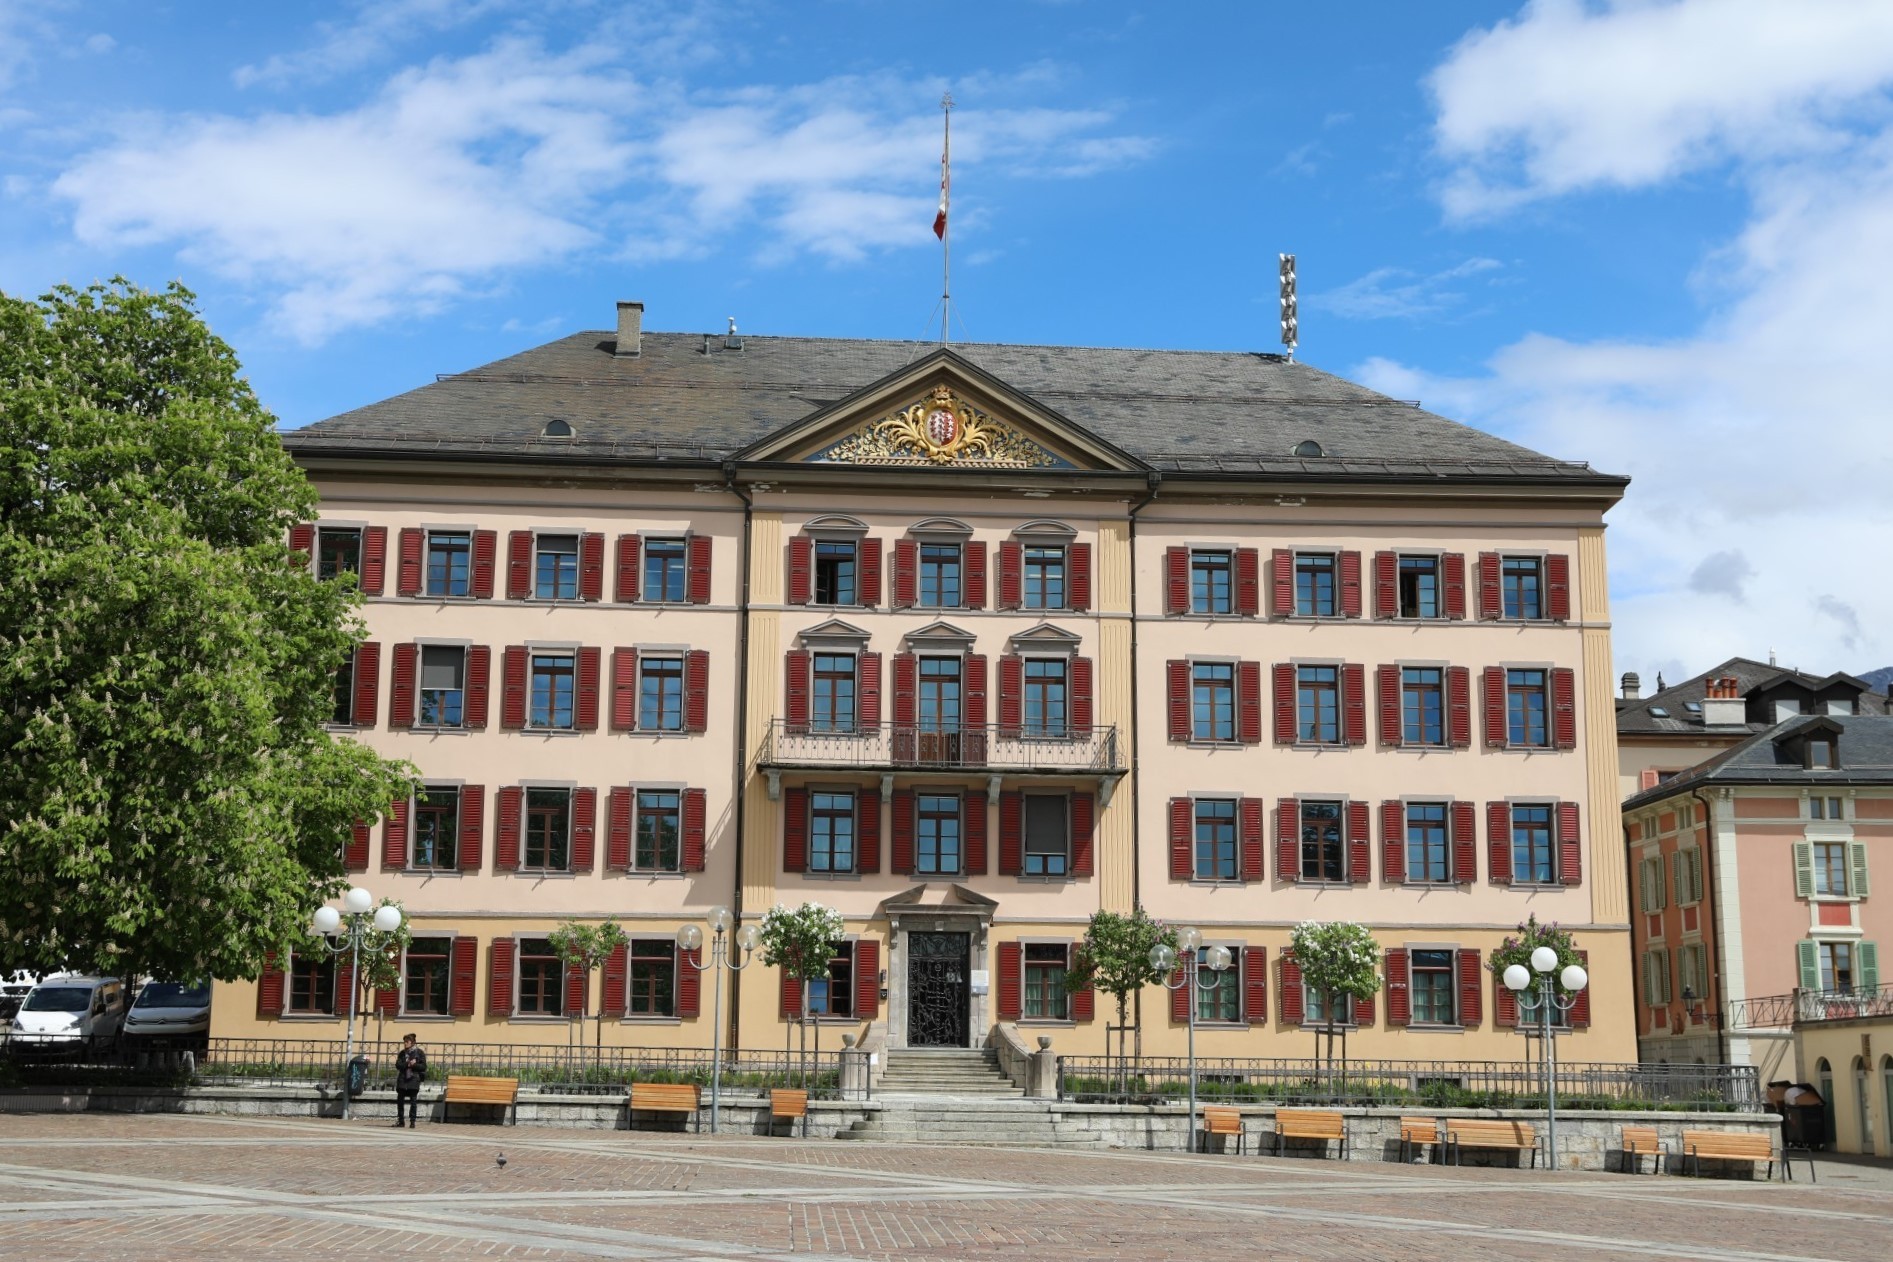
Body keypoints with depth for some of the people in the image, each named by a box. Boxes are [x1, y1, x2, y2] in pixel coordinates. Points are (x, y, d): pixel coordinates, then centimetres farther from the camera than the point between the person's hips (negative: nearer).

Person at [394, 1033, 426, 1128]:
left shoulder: (419, 1052, 2)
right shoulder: (402, 1053, 12)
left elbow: (423, 1066, -3)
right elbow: (398, 1065, 0)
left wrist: (413, 1065, -14)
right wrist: (408, 1064, -13)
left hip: (414, 1079, -4)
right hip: (402, 1079, 4)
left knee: (413, 1101, -3)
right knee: (400, 1100, 4)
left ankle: (412, 1121, 1)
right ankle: (400, 1120, 14)